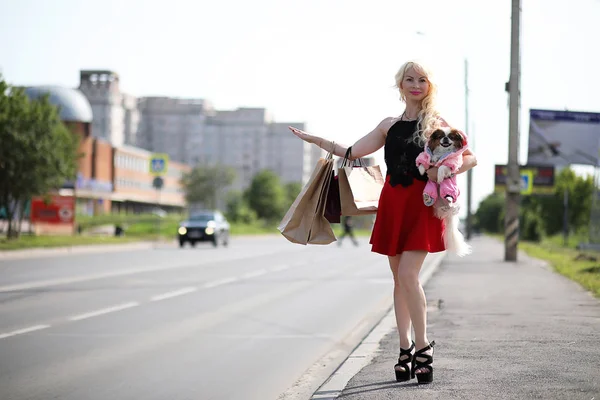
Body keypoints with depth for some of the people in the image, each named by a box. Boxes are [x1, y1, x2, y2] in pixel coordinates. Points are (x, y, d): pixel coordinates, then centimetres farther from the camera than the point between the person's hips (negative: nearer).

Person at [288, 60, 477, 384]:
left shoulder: (435, 123, 3)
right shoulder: (389, 124, 14)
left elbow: (470, 158, 2)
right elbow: (353, 152, 12)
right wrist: (313, 139, 11)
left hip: (421, 203, -5)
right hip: (393, 203, 5)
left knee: (408, 275, -15)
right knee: (399, 278, 7)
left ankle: (423, 346, -5)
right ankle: (405, 347, 15)